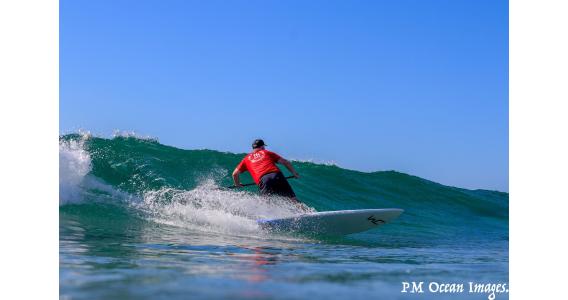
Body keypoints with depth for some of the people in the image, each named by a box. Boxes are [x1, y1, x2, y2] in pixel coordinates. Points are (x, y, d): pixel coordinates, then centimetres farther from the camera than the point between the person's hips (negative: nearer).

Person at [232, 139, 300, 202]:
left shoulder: (247, 158, 27)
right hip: (277, 176, 0)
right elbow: (285, 162, 19)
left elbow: (235, 174, 23)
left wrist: (237, 184, 41)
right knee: (292, 198, -3)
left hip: (263, 180, 0)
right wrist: (294, 173, 29)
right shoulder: (267, 153, 25)